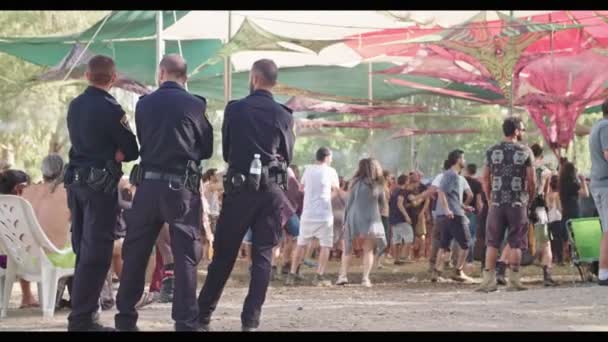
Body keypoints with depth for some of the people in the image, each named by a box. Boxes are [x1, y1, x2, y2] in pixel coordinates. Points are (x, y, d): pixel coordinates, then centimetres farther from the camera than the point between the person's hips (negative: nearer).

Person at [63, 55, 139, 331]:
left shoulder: (75, 105, 10)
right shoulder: (110, 109, -13)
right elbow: (132, 150, -11)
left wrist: (108, 155, 1)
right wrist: (115, 155, 3)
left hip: (75, 180, 8)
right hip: (100, 183, -8)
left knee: (83, 249, 16)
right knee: (97, 252, -5)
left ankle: (81, 308, 22)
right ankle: (82, 318, -7)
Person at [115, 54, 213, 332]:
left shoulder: (144, 104, 2)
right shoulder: (195, 105, -5)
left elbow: (141, 142, 12)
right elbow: (207, 149, 4)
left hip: (148, 183, 3)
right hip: (182, 186, -3)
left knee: (135, 252, 13)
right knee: (185, 255, 1)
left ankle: (125, 317, 19)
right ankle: (185, 321, -3)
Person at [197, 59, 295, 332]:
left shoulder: (234, 109, -1)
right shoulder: (283, 115, 0)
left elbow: (226, 151, 8)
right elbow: (288, 157, 8)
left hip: (239, 187, 0)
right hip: (271, 190, 0)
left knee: (224, 254, 8)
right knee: (262, 256, 4)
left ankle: (203, 314, 12)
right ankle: (250, 320, -2)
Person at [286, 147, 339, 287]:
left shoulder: (308, 169, 6)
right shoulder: (330, 171, -1)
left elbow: (302, 187, 19)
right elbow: (336, 188, 13)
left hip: (308, 213, 3)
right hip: (324, 214, -3)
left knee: (301, 244, 11)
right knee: (325, 245, 3)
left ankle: (291, 275, 8)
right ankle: (319, 276, -5)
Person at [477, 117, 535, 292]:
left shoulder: (492, 151, 5)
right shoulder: (525, 151, -1)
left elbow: (485, 179, 5)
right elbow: (531, 181, -3)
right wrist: (529, 199, 10)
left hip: (497, 203, 2)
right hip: (518, 203, -2)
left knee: (492, 243, 5)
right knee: (515, 243, 2)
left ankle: (489, 280, 2)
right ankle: (513, 280, 0)